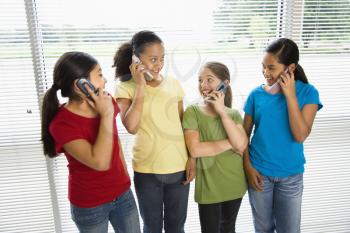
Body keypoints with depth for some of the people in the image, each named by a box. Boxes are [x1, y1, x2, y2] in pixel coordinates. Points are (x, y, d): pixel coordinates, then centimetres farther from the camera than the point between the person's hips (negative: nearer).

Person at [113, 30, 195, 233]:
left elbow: (184, 124, 7)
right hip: (147, 170, -2)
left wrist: (191, 158, 3)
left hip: (178, 167, 3)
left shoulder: (173, 84, 1)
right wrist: (140, 86, -20)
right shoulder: (126, 88, -7)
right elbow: (131, 127, -23)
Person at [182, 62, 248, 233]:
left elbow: (241, 145, -16)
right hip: (208, 187, -4)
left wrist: (222, 112, -18)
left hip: (234, 185, 4)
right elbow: (195, 150, -22)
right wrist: (230, 143, -16)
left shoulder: (234, 114, 0)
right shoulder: (192, 112, -10)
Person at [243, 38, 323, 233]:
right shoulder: (256, 94, -6)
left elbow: (300, 135, -19)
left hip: (291, 176, -1)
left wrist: (290, 95, -21)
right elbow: (244, 134, 0)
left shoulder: (308, 92, -9)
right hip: (259, 172, 1)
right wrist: (248, 167, -7)